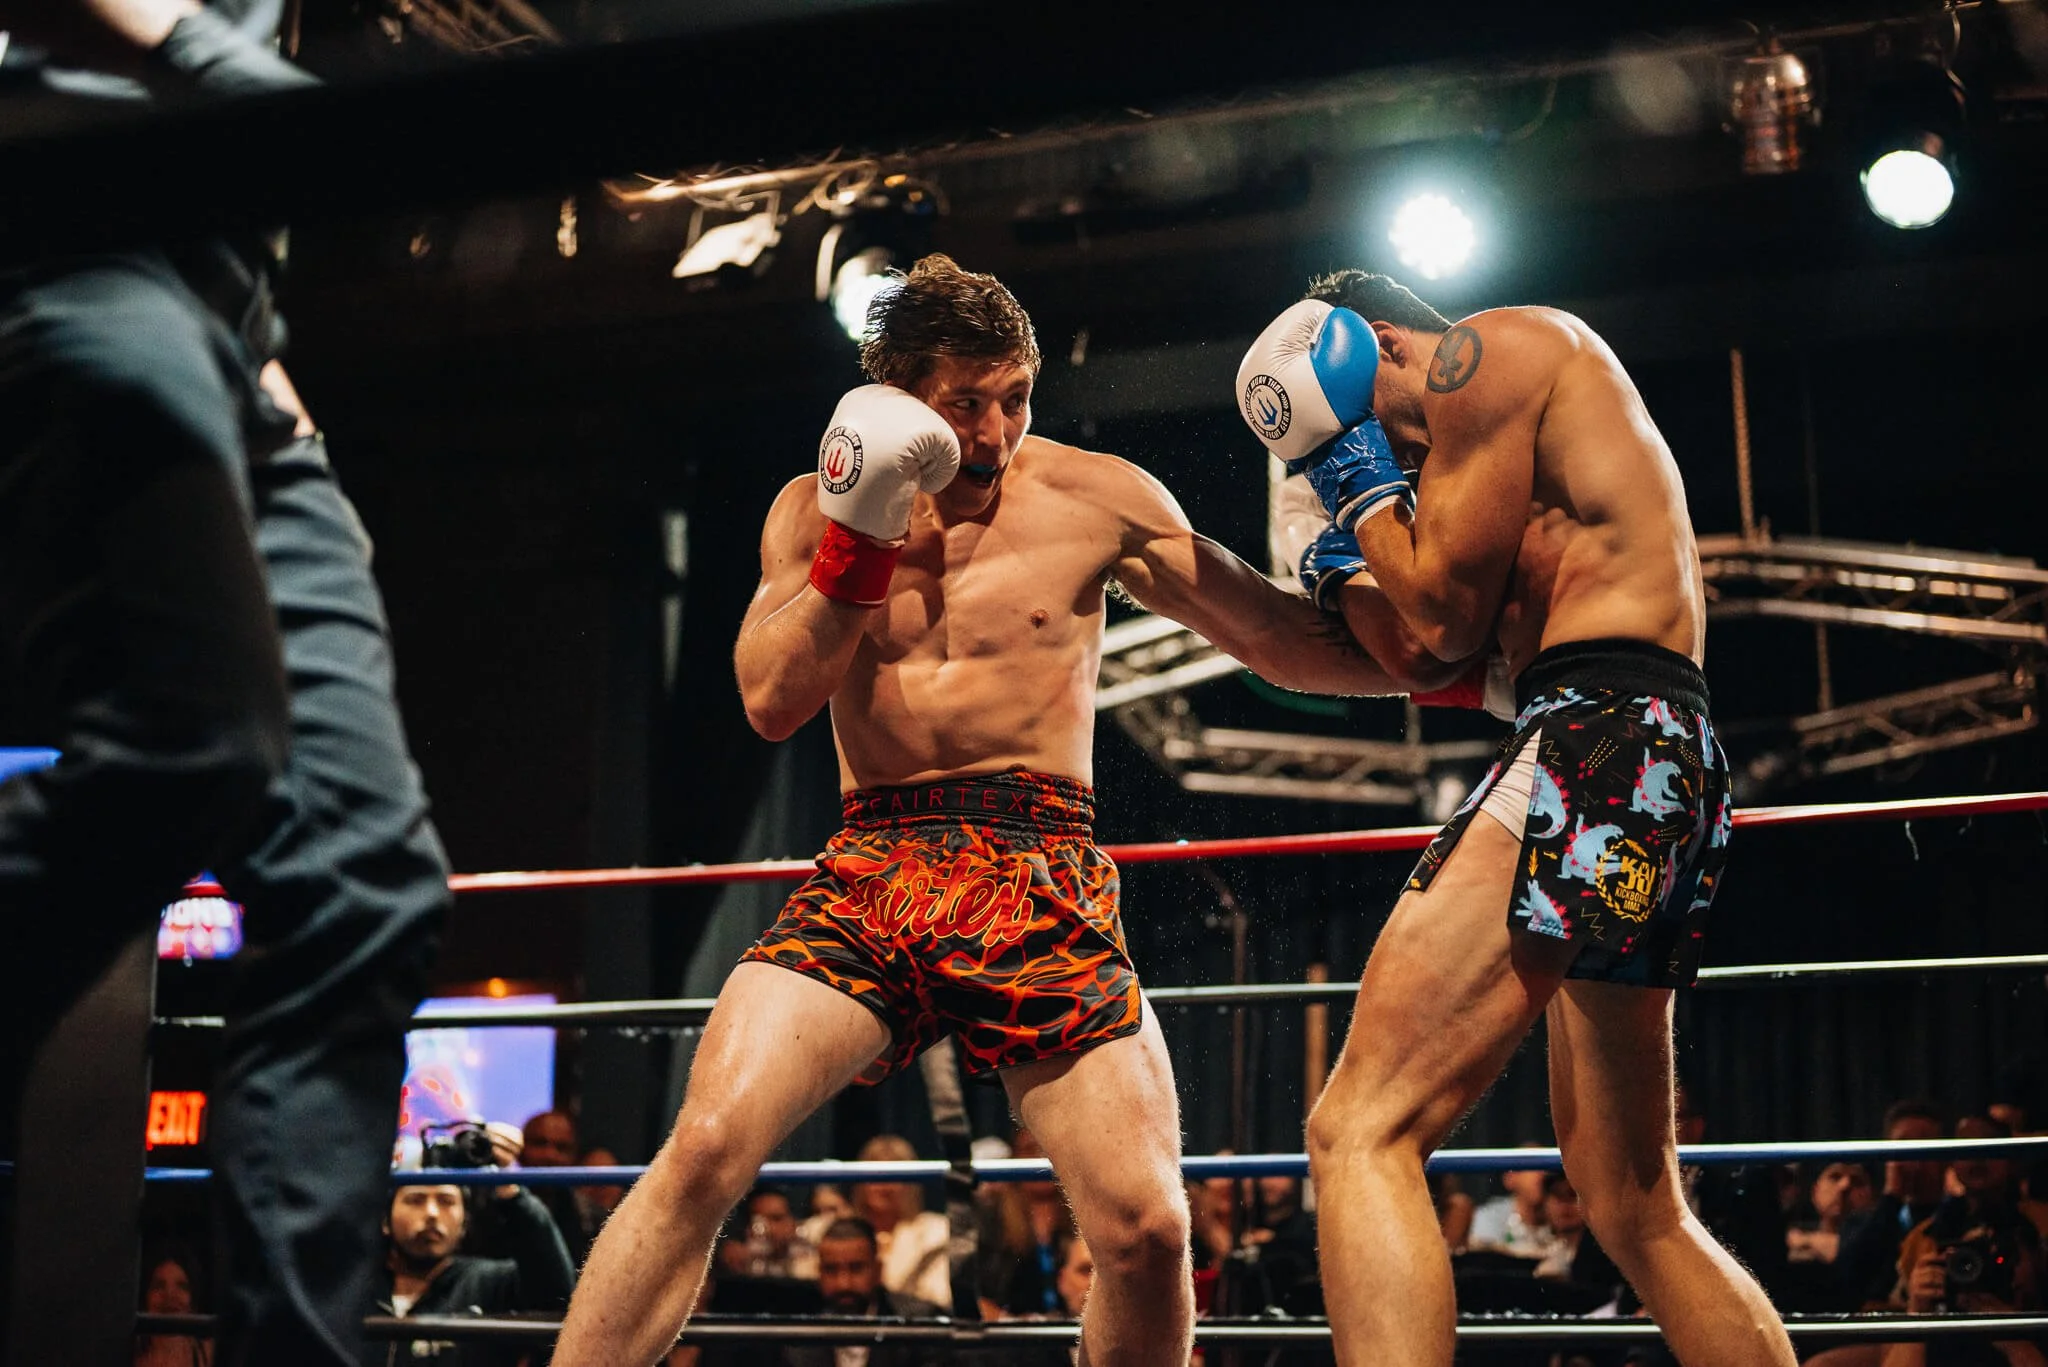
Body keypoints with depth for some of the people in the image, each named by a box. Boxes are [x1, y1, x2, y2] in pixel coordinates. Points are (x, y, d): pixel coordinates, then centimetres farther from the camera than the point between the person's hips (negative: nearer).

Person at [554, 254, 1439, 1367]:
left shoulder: (1094, 498, 5)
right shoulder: (815, 510, 11)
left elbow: (1289, 644, 8)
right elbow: (770, 703, 1)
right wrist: (862, 539, -9)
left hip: (1042, 878, 0)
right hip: (871, 869, 1)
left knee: (1147, 1230, -11)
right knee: (704, 1150, -21)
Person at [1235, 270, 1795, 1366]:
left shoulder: (1494, 346, 1)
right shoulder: (1539, 440, 30)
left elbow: (1450, 616, -5)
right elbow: (1465, 665, 28)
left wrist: (1365, 491, 10)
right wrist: (1355, 577, 20)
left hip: (1598, 741, -11)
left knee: (1361, 1134, -18)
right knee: (1637, 1212, 18)